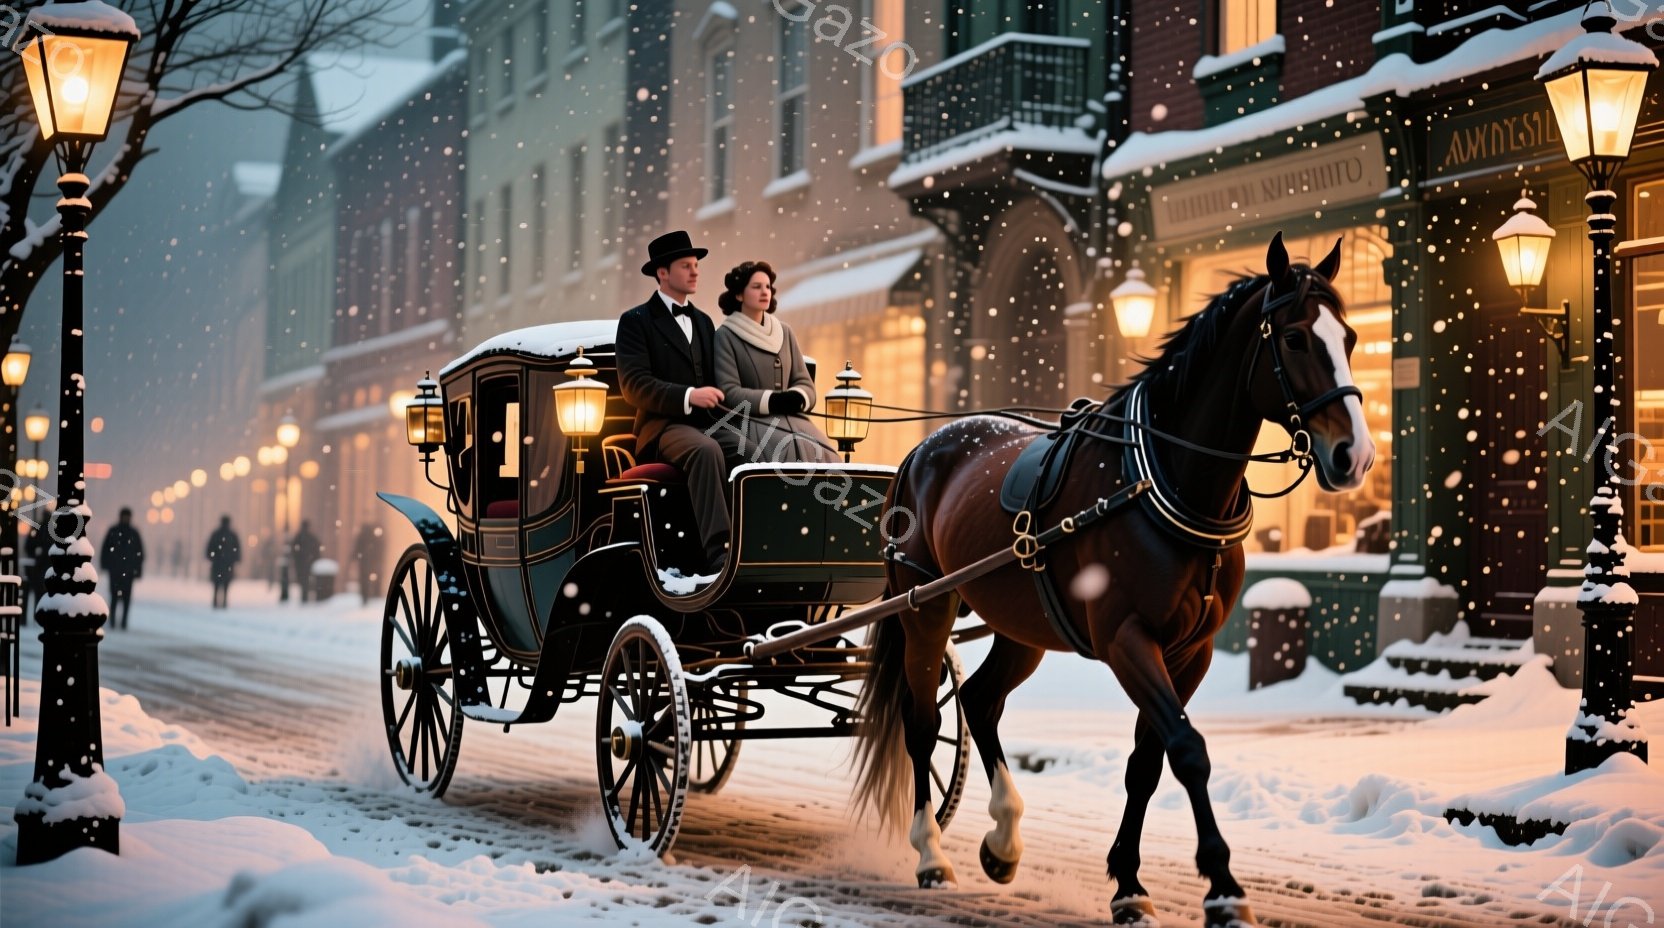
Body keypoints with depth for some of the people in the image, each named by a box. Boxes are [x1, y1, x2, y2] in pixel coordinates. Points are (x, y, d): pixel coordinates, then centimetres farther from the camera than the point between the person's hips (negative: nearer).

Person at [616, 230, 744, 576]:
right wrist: (688, 396, -23)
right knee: (706, 451, -38)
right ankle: (717, 554, -45)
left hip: (708, 423, 6)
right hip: (664, 426, -6)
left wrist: (721, 399, 2)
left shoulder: (704, 321, 24)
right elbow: (634, 385, -10)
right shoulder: (636, 321, 3)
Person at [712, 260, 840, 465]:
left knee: (823, 453, -26)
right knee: (794, 449, -33)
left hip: (789, 418, 5)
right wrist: (772, 400, -19)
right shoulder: (726, 336, 2)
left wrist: (796, 398, -10)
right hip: (749, 420, -4)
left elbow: (805, 383, 13)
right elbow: (729, 392, -8)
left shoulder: (784, 332, 17)